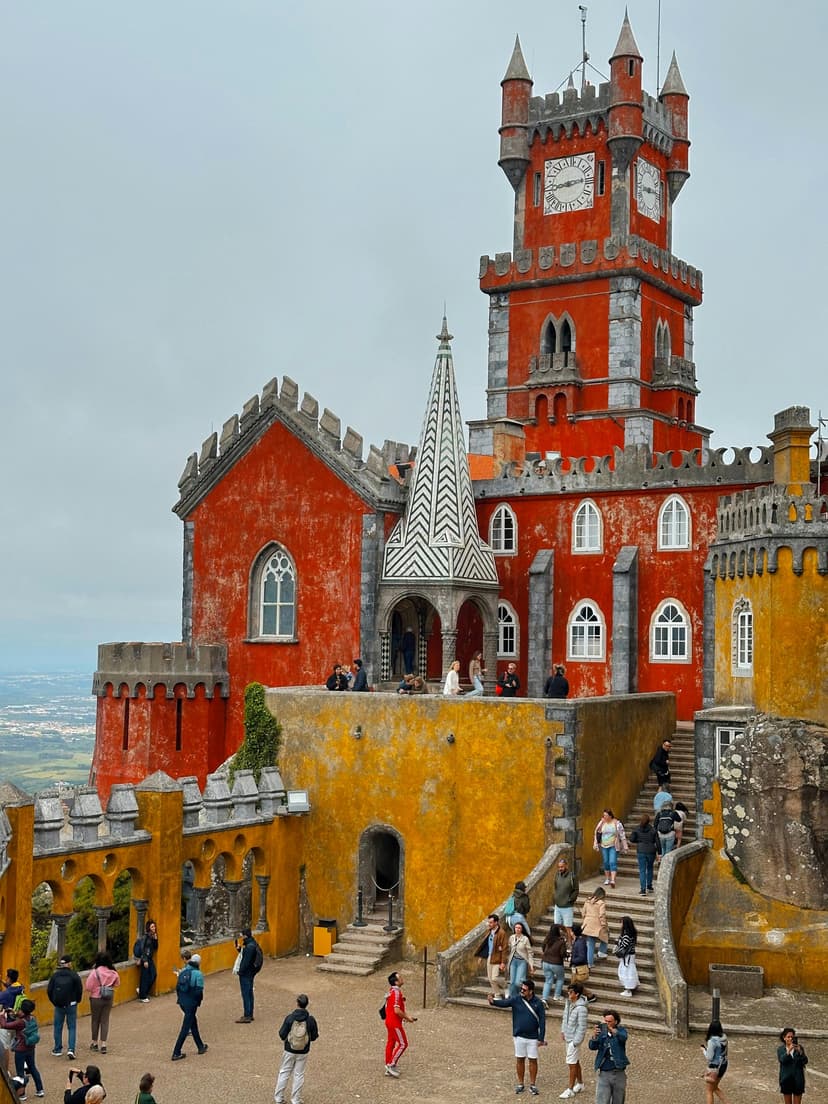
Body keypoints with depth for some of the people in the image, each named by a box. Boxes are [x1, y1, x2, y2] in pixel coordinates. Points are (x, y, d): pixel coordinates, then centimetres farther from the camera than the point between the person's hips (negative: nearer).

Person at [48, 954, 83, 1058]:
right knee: (72, 1027, 5)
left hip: (58, 1006, 2)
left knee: (58, 1027, 14)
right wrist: (76, 1001, 10)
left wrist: (54, 1002, 15)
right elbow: (79, 990, -8)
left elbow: (49, 990, 1)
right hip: (71, 1005, -2)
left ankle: (57, 1050, 19)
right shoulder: (74, 975, -8)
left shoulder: (55, 975, -1)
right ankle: (71, 1049, -7)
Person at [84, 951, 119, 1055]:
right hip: (109, 998, 3)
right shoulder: (113, 972, -8)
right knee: (105, 1020, 10)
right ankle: (103, 1044, 6)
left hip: (96, 998, -3)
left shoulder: (94, 972, -19)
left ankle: (94, 1042, 25)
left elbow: (88, 987, -17)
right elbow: (117, 984, 7)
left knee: (95, 1020, 15)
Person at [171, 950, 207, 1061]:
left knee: (193, 1022, 23)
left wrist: (180, 998, 16)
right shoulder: (198, 974, -13)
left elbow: (177, 987, 4)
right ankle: (176, 1053, -1)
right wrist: (199, 1001, 2)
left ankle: (200, 1046, 34)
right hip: (191, 1004, -6)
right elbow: (199, 991, -17)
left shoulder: (183, 971, 3)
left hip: (182, 1002, 6)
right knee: (185, 1028, 0)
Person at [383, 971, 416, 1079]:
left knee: (390, 1043, 13)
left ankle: (389, 1069, 18)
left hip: (389, 1022, 10)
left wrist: (406, 1016, 15)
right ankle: (391, 1065, -1)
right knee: (403, 1044, -2)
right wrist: (407, 1018, -13)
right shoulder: (396, 992, -20)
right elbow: (397, 1010, -24)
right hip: (395, 1023, -10)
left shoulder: (391, 991, 11)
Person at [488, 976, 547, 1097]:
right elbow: (503, 1003, -18)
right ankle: (520, 1084, 24)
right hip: (519, 1036, 1)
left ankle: (532, 1085, 20)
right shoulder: (516, 999, -8)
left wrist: (541, 1038, -7)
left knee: (533, 1060, 7)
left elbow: (542, 1021, -6)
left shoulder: (538, 1003, -10)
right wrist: (493, 1001, -39)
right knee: (519, 1059, 10)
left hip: (533, 1037, -1)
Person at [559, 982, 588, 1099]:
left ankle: (570, 1090, 7)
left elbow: (582, 1027, -21)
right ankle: (580, 1084, 35)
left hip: (574, 1038, -8)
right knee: (575, 1062, 20)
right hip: (567, 1037, 8)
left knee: (571, 1063, -2)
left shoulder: (581, 1008, -25)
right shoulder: (568, 1002, 0)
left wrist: (576, 1042, -18)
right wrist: (563, 1030, 13)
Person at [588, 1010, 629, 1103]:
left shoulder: (621, 1030, -1)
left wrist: (612, 1030, -45)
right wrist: (594, 1036, -33)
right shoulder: (601, 1032, 2)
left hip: (619, 1074, 0)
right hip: (604, 1074, 0)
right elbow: (592, 1047, -11)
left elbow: (623, 1037, -25)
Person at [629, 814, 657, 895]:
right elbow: (657, 841, -6)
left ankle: (643, 890, -5)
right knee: (650, 868, 21)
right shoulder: (653, 830, -5)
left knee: (642, 870, 1)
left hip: (641, 851, -1)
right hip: (651, 851, 1)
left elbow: (631, 839, -5)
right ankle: (649, 887, 28)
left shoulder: (636, 829, -3)